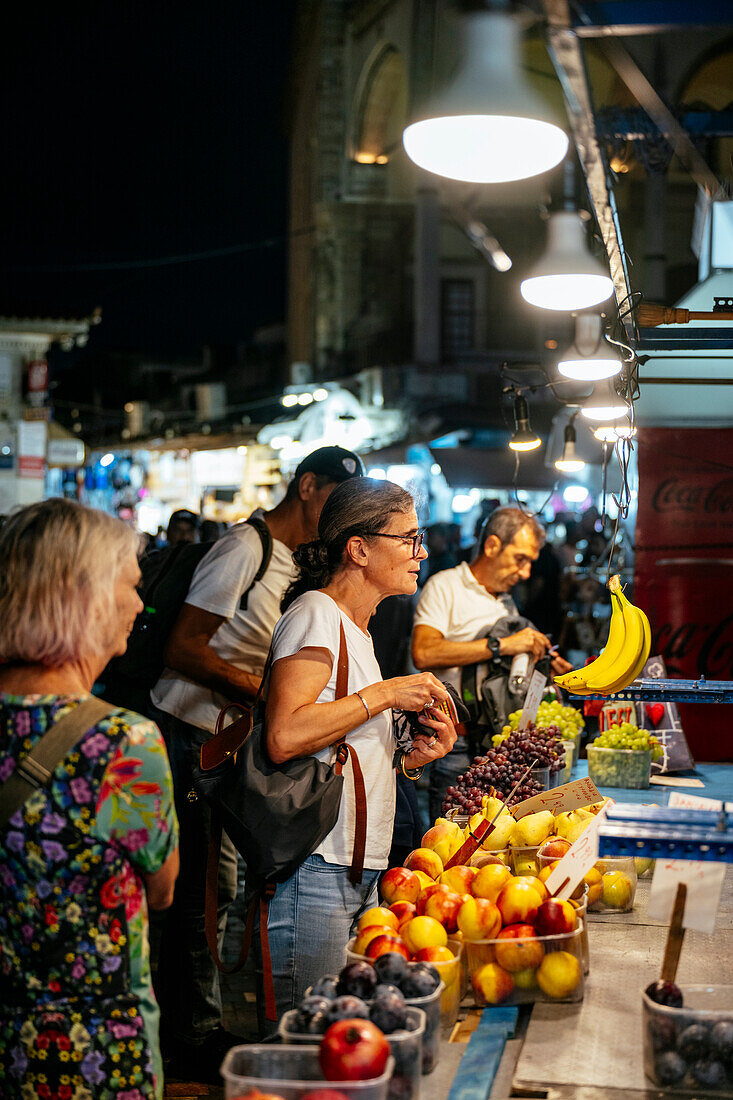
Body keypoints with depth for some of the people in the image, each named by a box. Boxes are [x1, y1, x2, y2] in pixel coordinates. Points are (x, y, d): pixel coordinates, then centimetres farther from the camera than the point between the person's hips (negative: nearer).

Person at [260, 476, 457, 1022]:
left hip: (360, 870, 9)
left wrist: (410, 758, 6)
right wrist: (387, 694, -17)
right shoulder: (316, 614, -10)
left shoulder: (355, 628, 19)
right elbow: (284, 737, -25)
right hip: (316, 870, -9)